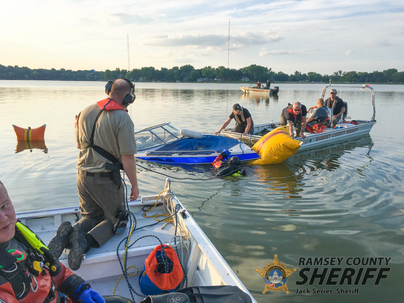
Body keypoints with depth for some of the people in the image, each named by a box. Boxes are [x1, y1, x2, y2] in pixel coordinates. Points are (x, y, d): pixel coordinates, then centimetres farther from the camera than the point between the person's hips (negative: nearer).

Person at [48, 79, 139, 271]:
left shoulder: (86, 111, 4)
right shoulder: (123, 119, -16)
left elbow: (79, 145, 16)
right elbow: (127, 158, -17)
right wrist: (135, 185, -6)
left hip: (83, 174, 6)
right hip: (106, 178, -6)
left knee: (91, 215, 25)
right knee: (115, 219, 14)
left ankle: (68, 233, -6)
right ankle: (87, 241, -14)